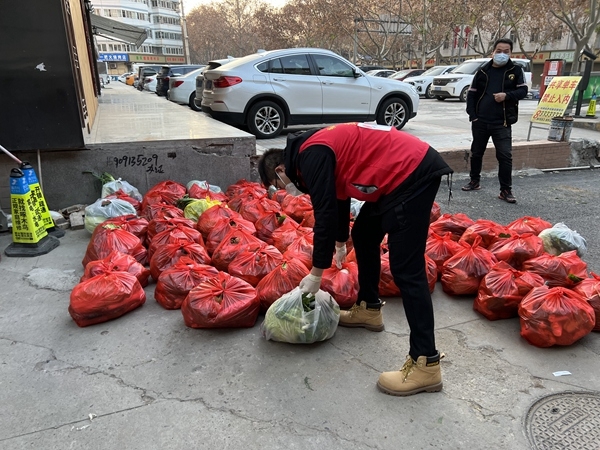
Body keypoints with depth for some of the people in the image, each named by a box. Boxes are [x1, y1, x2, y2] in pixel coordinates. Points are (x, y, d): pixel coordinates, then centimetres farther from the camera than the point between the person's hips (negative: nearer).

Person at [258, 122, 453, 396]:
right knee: (364, 236, 21)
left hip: (414, 174, -11)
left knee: (405, 269, -12)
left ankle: (425, 363, -6)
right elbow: (339, 198, 32)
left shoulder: (311, 156, -13)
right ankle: (368, 309, 35)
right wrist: (340, 243, 45)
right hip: (402, 173, 11)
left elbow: (325, 215, -16)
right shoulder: (315, 149, 18)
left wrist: (316, 273, -5)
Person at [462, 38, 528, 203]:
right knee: (476, 152, 13)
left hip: (502, 123, -2)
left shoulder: (516, 71, 5)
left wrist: (507, 95, -19)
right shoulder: (483, 70, 8)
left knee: (505, 156, -7)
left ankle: (505, 190, -1)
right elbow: (472, 93, 8)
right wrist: (472, 115, -2)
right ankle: (474, 181, 31)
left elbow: (523, 90, 1)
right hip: (480, 121, 2)